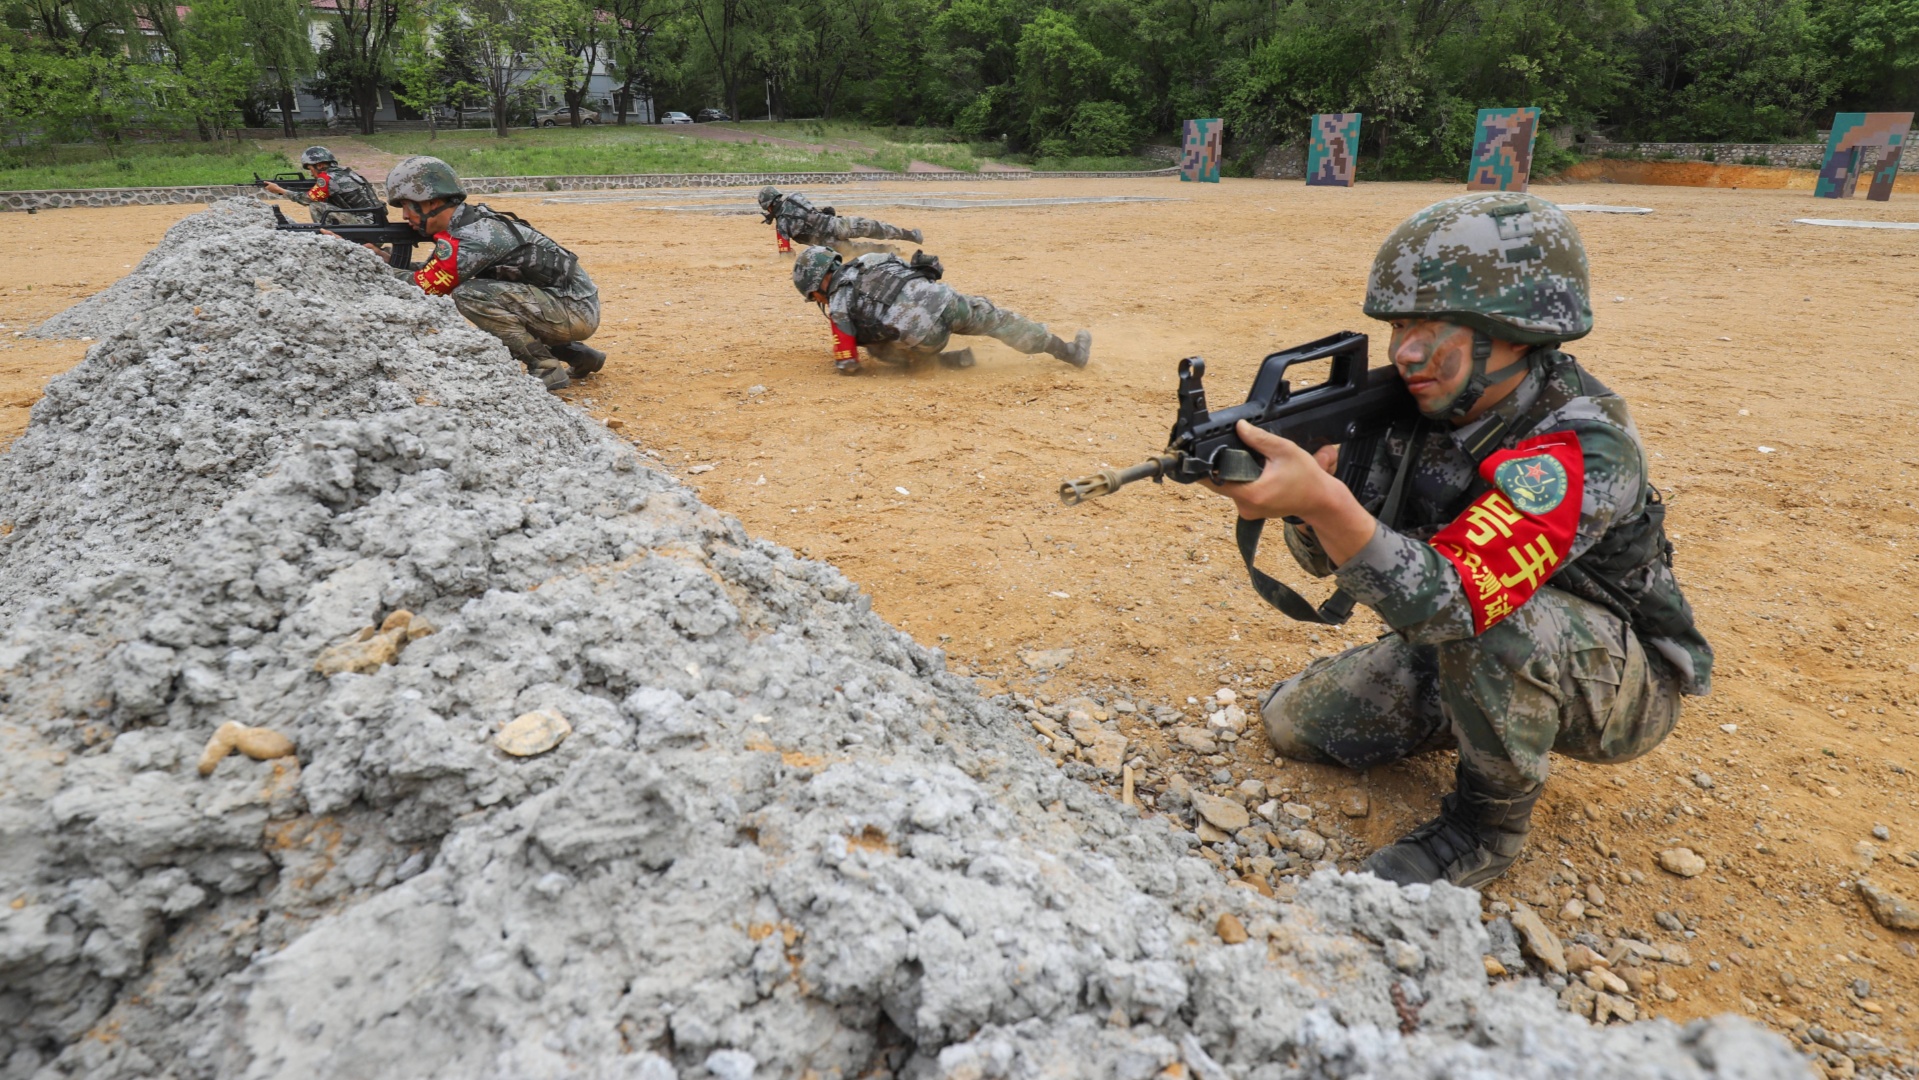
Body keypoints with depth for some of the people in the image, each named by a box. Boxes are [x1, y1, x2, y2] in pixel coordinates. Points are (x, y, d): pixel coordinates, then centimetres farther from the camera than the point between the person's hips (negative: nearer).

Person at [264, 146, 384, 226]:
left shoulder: (327, 178, -8)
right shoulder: (342, 172, 16)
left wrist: (279, 190, 18)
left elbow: (307, 199, 7)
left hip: (365, 225, -9)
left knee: (316, 207, -6)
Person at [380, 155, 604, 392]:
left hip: (575, 311, -10)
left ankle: (546, 369, -10)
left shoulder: (474, 235, -18)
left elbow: (424, 286, -14)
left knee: (470, 294, -20)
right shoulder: (466, 222, 9)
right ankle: (578, 356, 20)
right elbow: (431, 270, 20)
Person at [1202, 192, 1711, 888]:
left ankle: (1489, 823, -11)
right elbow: (1326, 556, -9)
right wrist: (1302, 493, -32)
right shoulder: (1422, 408, -11)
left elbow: (1452, 601, -44)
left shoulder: (1584, 446, -32)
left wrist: (1324, 499, -57)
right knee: (1292, 722, 1)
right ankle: (1475, 718, 20)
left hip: (1616, 681, -6)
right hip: (1462, 655, 7)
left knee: (1489, 622, -38)